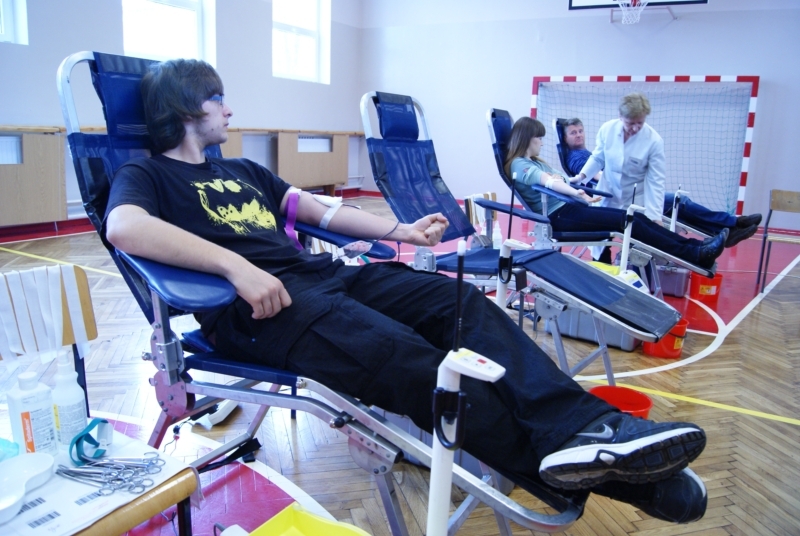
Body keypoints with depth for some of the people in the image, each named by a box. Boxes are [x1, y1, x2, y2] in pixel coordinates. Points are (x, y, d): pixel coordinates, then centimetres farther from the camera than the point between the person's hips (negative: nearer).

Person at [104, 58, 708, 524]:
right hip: (251, 305, -7)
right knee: (408, 357, -31)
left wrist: (399, 230, 25)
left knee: (461, 302, -15)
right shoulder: (148, 175, 8)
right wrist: (236, 265, -26)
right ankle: (581, 464, -25)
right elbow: (124, 227, -16)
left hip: (320, 271, 8)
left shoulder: (242, 170, 30)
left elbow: (318, 208, 31)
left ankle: (588, 428, -25)